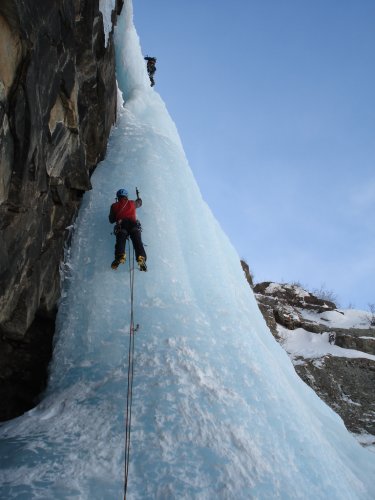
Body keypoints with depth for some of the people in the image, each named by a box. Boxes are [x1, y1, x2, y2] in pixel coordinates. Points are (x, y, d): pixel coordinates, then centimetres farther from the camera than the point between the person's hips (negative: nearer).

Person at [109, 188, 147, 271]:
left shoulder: (114, 206, 24)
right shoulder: (132, 203, 29)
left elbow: (111, 220, 27)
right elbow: (139, 203, 53)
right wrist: (138, 196, 74)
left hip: (121, 225, -1)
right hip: (133, 224, 1)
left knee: (120, 241, -20)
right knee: (137, 242, -14)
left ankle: (120, 256, -47)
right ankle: (141, 257, -39)